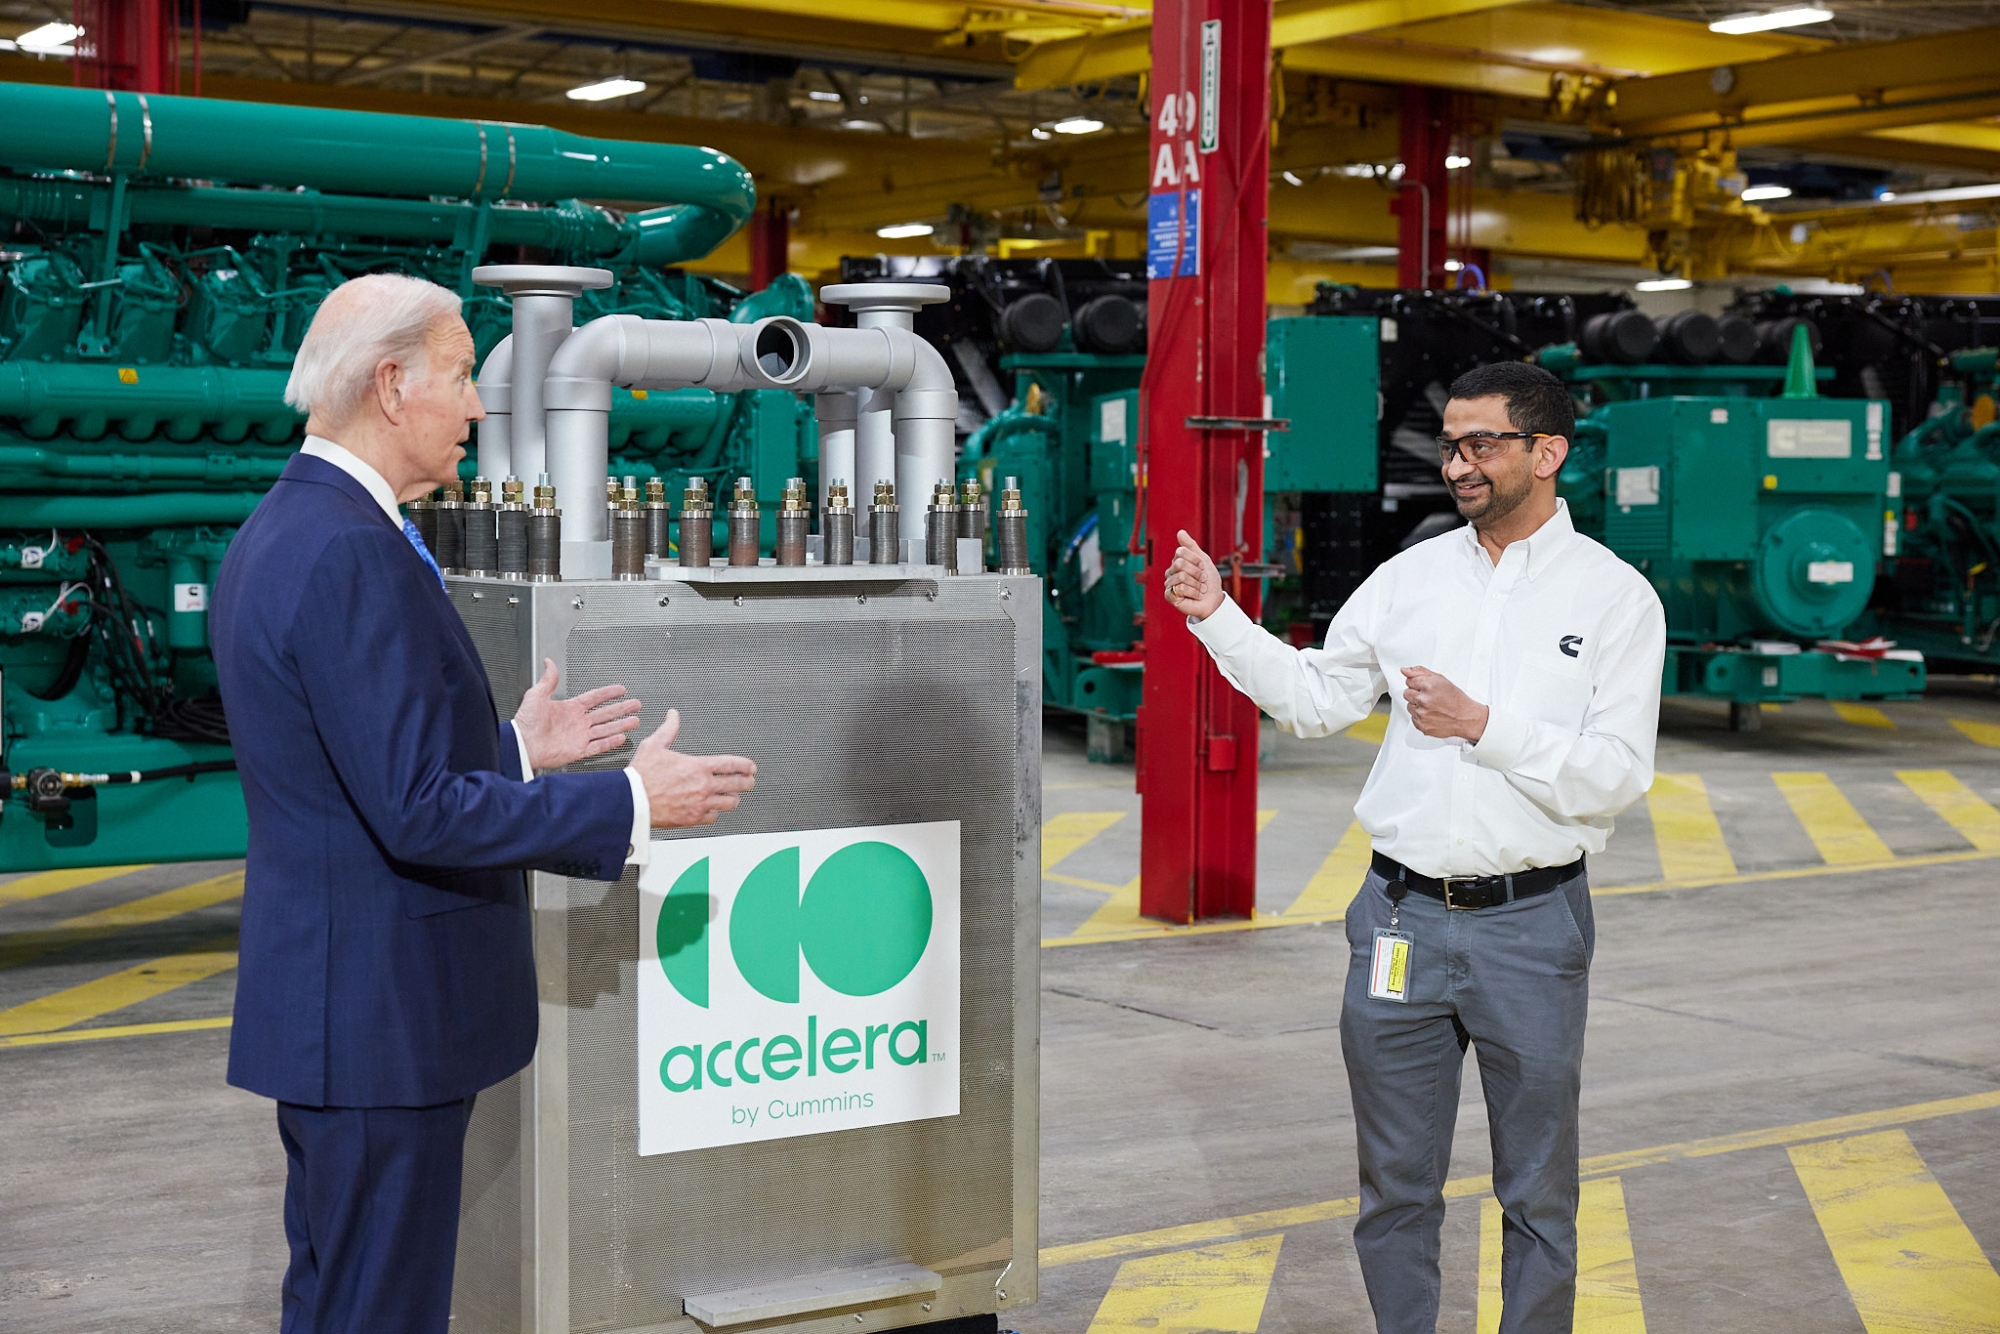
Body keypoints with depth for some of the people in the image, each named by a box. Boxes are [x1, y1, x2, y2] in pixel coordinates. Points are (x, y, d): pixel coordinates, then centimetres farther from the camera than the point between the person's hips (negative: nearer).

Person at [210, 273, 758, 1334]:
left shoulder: (275, 535, 12)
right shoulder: (351, 552, -21)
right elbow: (417, 811, -25)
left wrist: (513, 747, 17)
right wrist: (631, 803, -18)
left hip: (322, 1000, 11)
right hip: (379, 1013, -11)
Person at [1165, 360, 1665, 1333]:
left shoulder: (1616, 597, -4)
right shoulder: (1411, 577, 6)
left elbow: (1617, 776, -11)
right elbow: (1317, 700, 12)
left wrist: (1483, 727, -17)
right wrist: (1219, 619, 2)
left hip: (1530, 924, -3)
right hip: (1403, 916, 3)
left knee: (1538, 1192, 9)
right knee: (1394, 1184, 12)